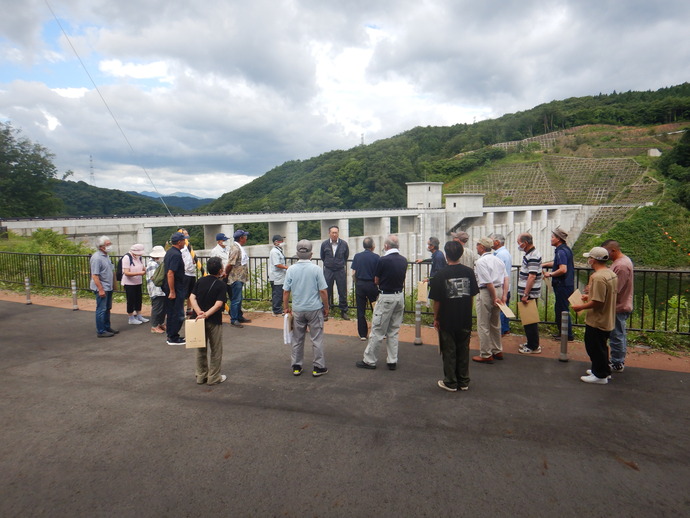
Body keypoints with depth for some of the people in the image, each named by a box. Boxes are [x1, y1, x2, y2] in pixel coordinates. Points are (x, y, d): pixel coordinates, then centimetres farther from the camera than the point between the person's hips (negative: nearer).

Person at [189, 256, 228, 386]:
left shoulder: (200, 281, 3)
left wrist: (199, 312, -14)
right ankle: (214, 377, 16)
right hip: (214, 321, -5)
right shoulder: (221, 284, -12)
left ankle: (201, 376, 26)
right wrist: (206, 314, -23)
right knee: (215, 350, 9)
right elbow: (219, 304, -22)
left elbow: (192, 297, -5)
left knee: (201, 349, 17)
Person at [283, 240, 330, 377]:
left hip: (297, 309, 3)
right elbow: (323, 291, -10)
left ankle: (296, 367, 22)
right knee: (317, 339, 7)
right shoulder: (316, 269, -10)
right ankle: (318, 367, 12)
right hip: (314, 309, -2)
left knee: (297, 340, 14)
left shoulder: (291, 269, -4)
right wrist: (326, 308, 3)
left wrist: (286, 307, 13)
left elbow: (285, 291, 0)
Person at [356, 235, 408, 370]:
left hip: (386, 297, -6)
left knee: (377, 331, 2)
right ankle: (392, 361, 18)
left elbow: (376, 281, -3)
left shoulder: (383, 260, -15)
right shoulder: (404, 260, 3)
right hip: (400, 296, 6)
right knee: (394, 331, 14)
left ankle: (369, 360, 11)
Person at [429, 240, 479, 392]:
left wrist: (436, 318, 2)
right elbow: (472, 295, 5)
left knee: (449, 352, 8)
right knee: (463, 351, 14)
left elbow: (437, 300, -10)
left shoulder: (441, 274, -13)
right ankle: (464, 382, 24)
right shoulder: (469, 272, -3)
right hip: (465, 320, 4)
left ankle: (450, 383, 16)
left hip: (447, 320, -3)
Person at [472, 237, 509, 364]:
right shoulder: (498, 260, 10)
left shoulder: (480, 262, -14)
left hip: (487, 292, -8)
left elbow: (488, 282, -20)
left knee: (483, 325, 2)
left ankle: (486, 355, 8)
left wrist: (494, 298, -13)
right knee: (495, 324, 20)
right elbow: (505, 279, 6)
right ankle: (497, 351, 31)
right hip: (499, 290, 8)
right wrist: (504, 296, 4)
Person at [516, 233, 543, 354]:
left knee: (530, 321, -1)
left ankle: (533, 347, 8)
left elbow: (532, 277, -24)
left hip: (530, 294, -10)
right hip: (526, 293, 10)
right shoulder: (529, 254, 13)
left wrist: (525, 294, -24)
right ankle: (531, 343, 28)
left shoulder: (533, 256, -19)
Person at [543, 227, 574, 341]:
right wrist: (544, 265, 20)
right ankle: (561, 331, 29)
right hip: (565, 284, 10)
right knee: (559, 309, 18)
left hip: (563, 286, -10)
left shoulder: (561, 251, -20)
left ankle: (568, 336, 8)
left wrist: (550, 274, -16)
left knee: (563, 310, -1)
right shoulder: (565, 249, 13)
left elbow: (563, 269, -29)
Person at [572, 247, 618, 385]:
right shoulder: (612, 274, 5)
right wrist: (590, 296, 19)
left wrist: (581, 307, -16)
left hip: (597, 322, -10)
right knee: (601, 346, 23)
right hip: (607, 320, 10)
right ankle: (604, 370, 36)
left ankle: (600, 375, 16)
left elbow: (597, 302, -28)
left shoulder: (598, 277, -27)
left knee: (595, 348, 5)